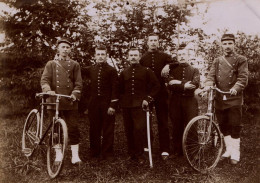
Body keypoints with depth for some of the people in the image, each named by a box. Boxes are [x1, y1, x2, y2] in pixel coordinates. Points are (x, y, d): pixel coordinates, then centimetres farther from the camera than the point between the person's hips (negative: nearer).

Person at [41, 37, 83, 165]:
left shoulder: (74, 65, 10)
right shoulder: (51, 64, 11)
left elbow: (78, 83, 4)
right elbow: (44, 79, -2)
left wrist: (74, 94, -14)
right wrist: (48, 90, -23)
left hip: (70, 102, -1)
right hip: (54, 101, 1)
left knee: (73, 129, -2)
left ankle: (75, 155, 7)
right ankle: (58, 154, 21)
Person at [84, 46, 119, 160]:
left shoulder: (112, 70, -1)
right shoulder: (90, 70, 11)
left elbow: (115, 89, -5)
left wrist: (112, 105, -12)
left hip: (107, 104, -3)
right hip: (94, 104, 4)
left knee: (108, 130, 3)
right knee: (94, 129, 10)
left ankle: (107, 153, 14)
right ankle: (94, 152, 23)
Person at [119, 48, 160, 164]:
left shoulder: (146, 71, 4)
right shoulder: (124, 73, 13)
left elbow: (156, 85, 4)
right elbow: (120, 89, 20)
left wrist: (148, 98, -3)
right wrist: (122, 101, 8)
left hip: (140, 105, -4)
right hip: (126, 106, 4)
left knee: (139, 129, -12)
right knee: (129, 131, 6)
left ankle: (139, 155, 1)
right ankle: (131, 153, 20)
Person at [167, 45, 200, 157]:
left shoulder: (194, 70, 11)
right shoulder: (173, 70, 13)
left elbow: (195, 84, -9)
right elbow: (170, 86, -3)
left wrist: (179, 82, -11)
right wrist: (184, 86, -15)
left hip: (189, 101, -1)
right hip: (175, 101, 1)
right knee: (177, 128, 4)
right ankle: (177, 151, 15)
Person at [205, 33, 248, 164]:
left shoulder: (241, 60, 3)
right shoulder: (217, 61, 15)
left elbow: (243, 77, -9)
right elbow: (211, 75, 3)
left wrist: (236, 88, -28)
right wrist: (208, 85, -18)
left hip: (234, 99, -4)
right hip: (220, 99, 4)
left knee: (235, 127, -2)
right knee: (223, 126, 11)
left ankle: (235, 153, 10)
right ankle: (228, 149, 27)